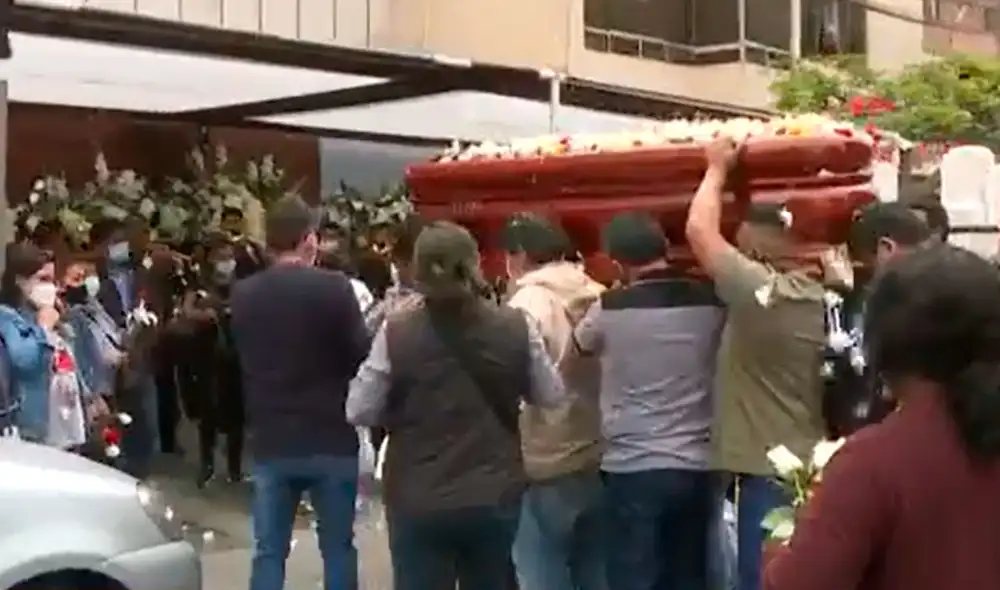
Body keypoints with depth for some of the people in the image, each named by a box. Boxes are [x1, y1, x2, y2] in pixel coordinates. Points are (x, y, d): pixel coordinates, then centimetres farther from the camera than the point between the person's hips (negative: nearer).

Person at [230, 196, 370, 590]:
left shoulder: (242, 295, 2)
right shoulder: (333, 288, -11)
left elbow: (239, 359, 12)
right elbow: (361, 356, -9)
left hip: (270, 442, 3)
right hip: (330, 439, -3)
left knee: (269, 551, 9)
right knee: (338, 547, 9)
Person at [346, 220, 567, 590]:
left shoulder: (396, 333, -12)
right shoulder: (515, 328, -6)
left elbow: (359, 412, -3)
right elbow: (552, 396, 6)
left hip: (419, 501, -2)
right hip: (496, 497, 2)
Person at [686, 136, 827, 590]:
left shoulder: (759, 291, -17)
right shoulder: (816, 297, 7)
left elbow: (699, 230, -13)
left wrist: (717, 169, -1)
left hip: (769, 471, -8)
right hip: (808, 465, 8)